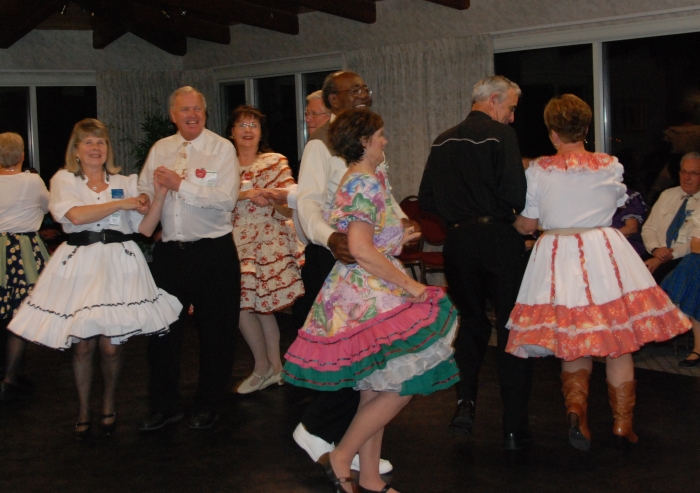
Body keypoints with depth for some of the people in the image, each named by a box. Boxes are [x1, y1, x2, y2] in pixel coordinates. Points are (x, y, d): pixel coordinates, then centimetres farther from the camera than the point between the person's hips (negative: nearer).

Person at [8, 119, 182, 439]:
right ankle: (83, 409, 19)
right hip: (80, 265, -1)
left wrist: (159, 196, -7)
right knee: (83, 343, -1)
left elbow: (145, 228, 6)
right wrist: (120, 204, -7)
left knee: (111, 343, -2)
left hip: (118, 264, 1)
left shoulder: (125, 183, 14)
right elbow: (76, 215, -12)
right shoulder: (64, 180, 8)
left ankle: (109, 401, 23)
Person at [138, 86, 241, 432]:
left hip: (213, 251, -4)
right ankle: (165, 405, 23)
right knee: (162, 329, 8)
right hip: (170, 251, 4)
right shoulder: (160, 149, 11)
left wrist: (181, 185, -17)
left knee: (215, 331, 6)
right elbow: (143, 193, 12)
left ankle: (208, 405, 22)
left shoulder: (221, 148, -4)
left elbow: (226, 198, -17)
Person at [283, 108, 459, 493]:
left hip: (363, 294, 10)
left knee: (375, 391, 12)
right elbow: (361, 249, -24)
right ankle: (340, 458, 1)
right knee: (401, 386, -7)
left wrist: (397, 238, 26)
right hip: (369, 293, -10)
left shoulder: (354, 179, 16)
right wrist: (408, 284, -19)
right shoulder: (366, 183, -15)